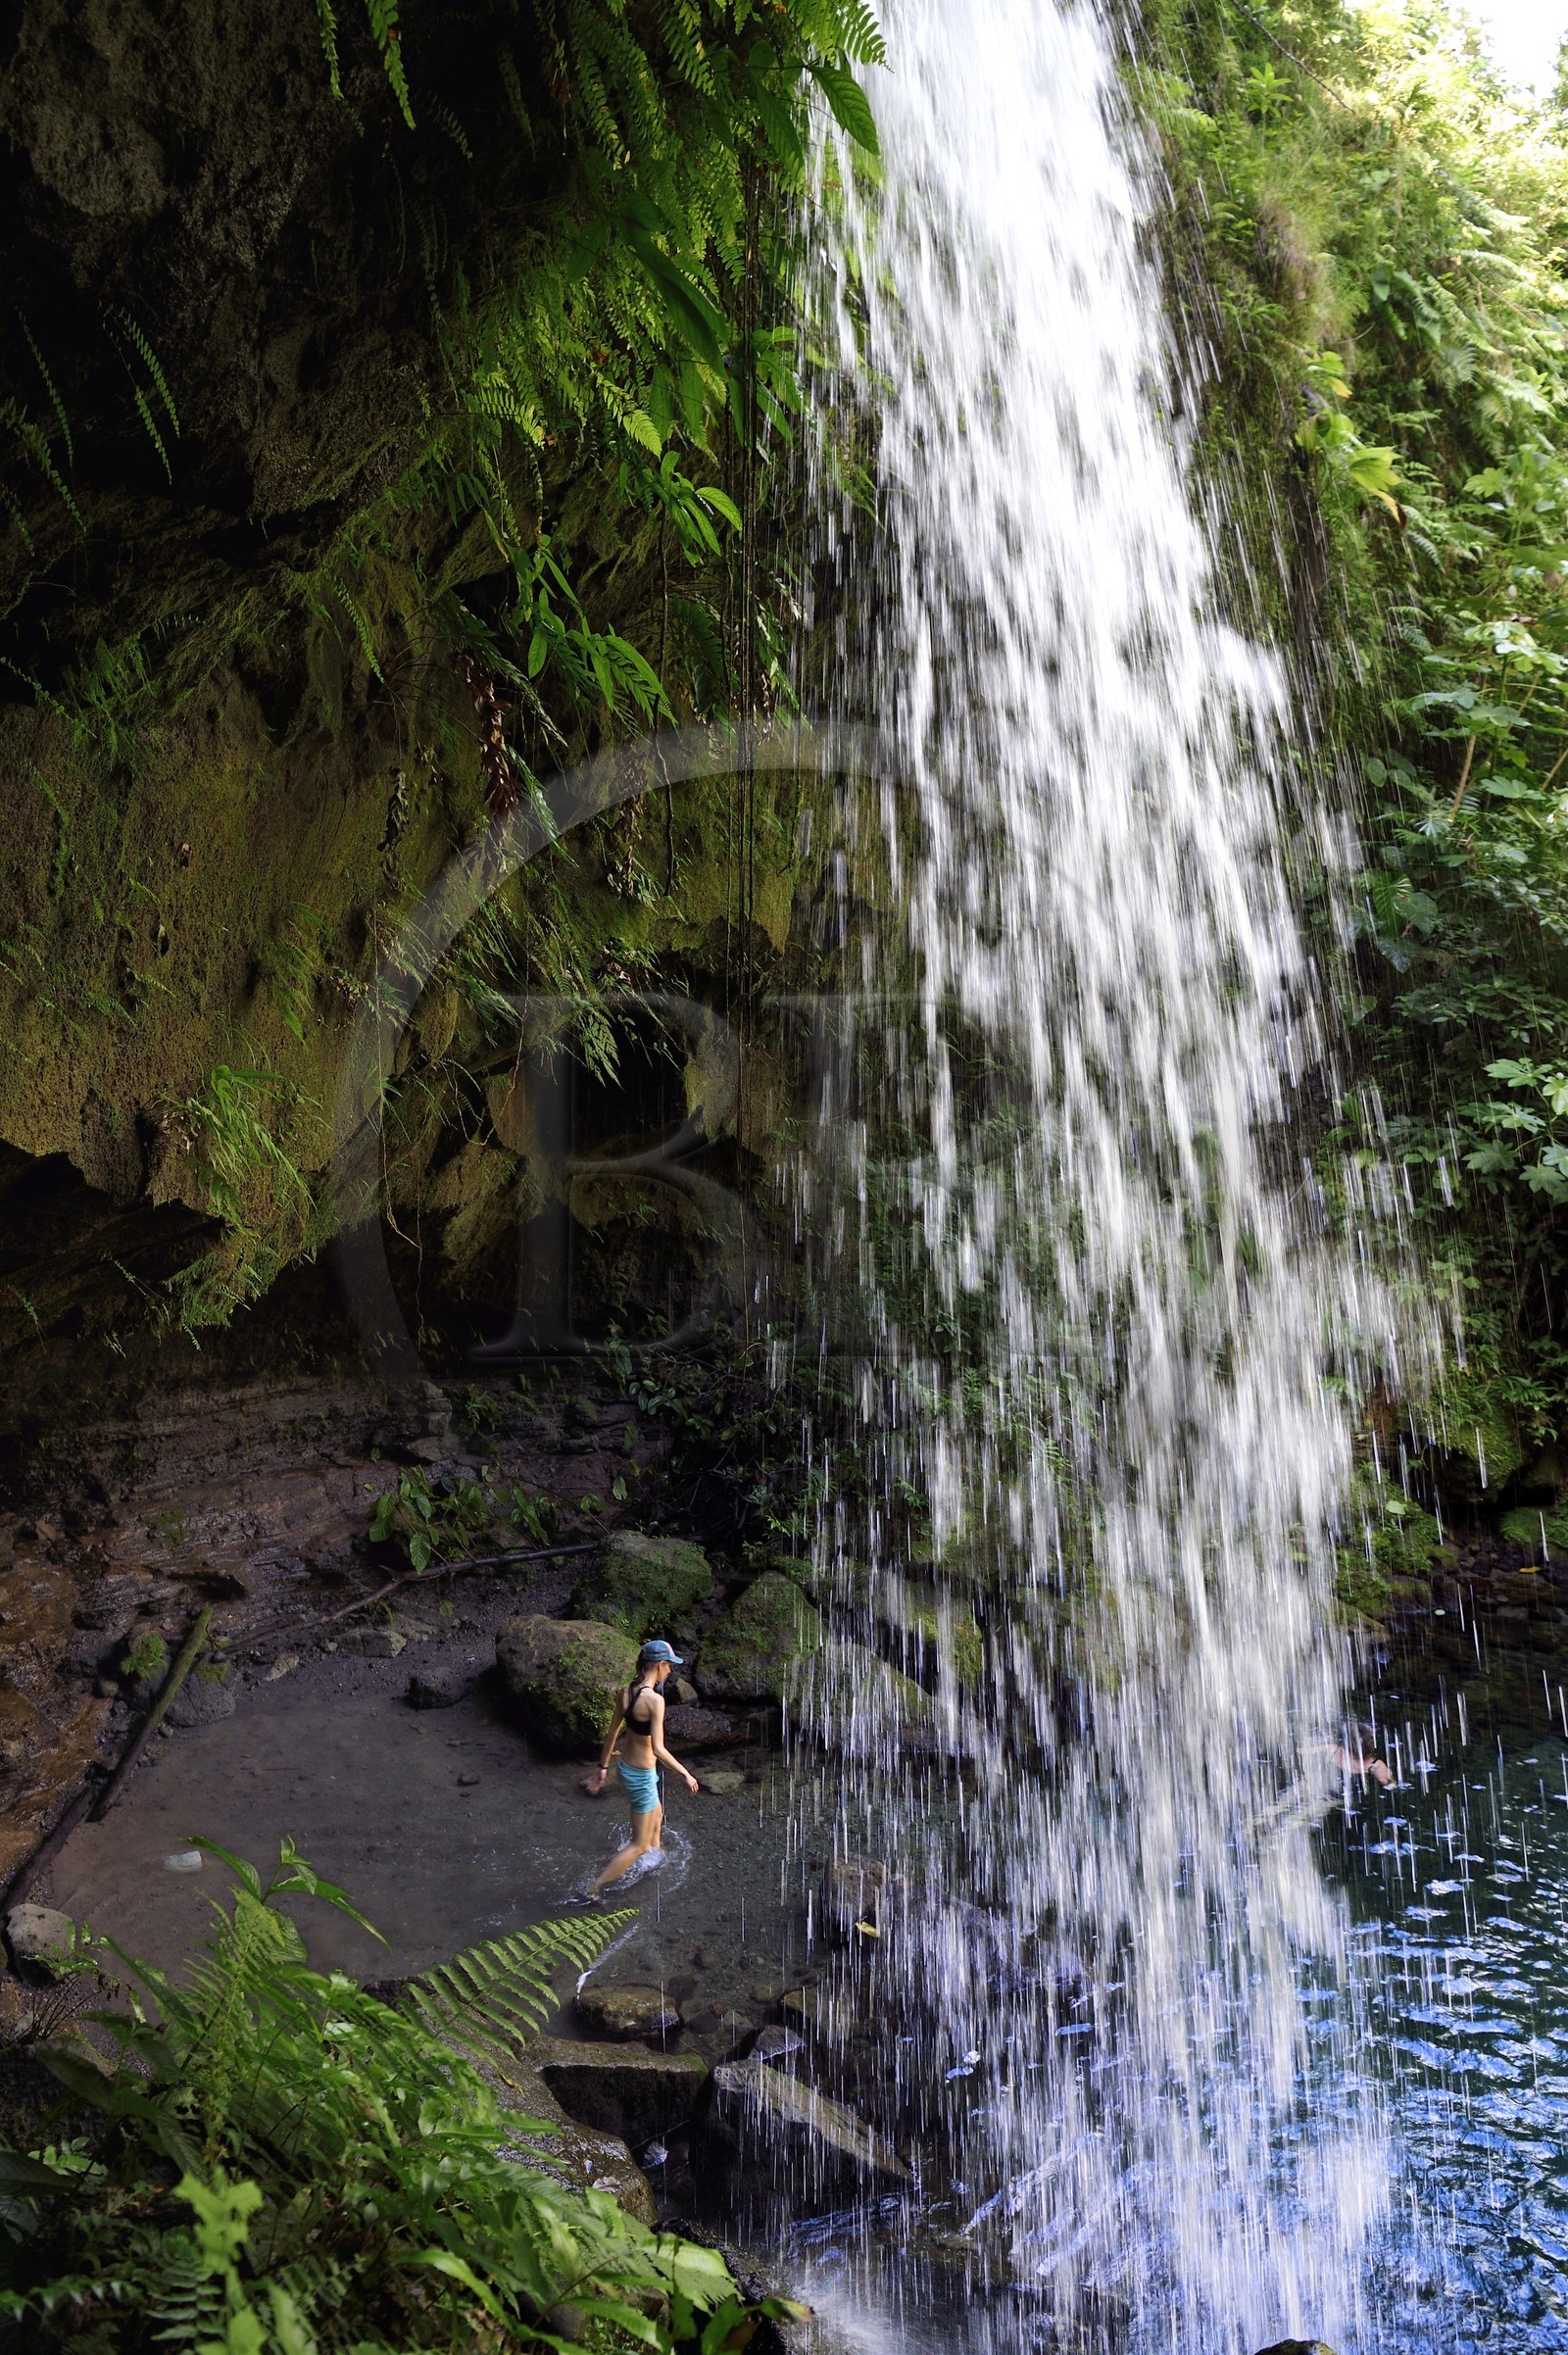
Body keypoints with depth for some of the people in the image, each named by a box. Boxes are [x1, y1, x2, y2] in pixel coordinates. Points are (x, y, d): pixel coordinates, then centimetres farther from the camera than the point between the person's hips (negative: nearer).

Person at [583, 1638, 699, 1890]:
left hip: (626, 1767, 8)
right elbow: (658, 1748, -29)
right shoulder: (654, 1699, -27)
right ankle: (593, 1890, 8)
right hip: (642, 1776, -8)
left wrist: (603, 1766, 18)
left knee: (657, 1819, 32)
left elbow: (612, 1733, 7)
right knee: (639, 1846, 6)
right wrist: (685, 1775, -19)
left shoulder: (627, 1692, -3)